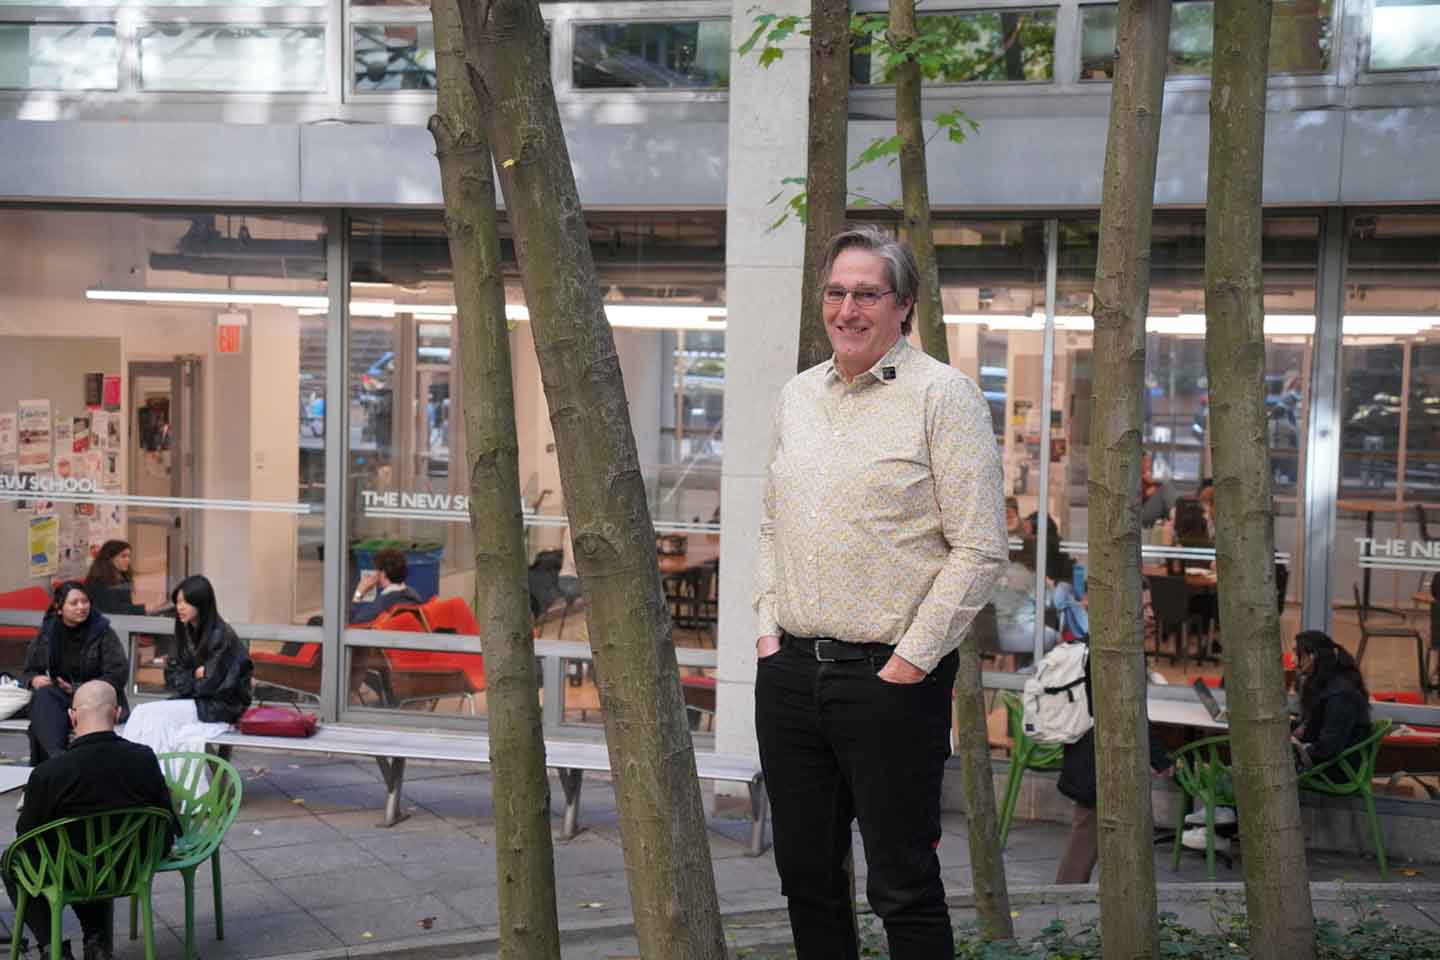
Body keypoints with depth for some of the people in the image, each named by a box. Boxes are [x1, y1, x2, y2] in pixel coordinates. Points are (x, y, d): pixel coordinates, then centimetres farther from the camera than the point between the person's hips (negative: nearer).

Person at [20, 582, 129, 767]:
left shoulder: (102, 633, -1)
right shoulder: (46, 633, 9)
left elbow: (118, 674, -7)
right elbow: (27, 670, 16)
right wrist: (34, 679, -9)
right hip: (58, 696, 2)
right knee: (44, 696, -33)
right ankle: (56, 754, -51)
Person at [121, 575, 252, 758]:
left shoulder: (221, 636, -15)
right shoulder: (187, 632, 10)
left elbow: (210, 685, -17)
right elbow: (172, 676, 9)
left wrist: (187, 678, -1)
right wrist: (195, 675, -10)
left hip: (222, 708, -7)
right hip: (197, 701, 7)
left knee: (155, 715, -21)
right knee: (141, 713, -14)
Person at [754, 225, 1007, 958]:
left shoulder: (942, 394, -6)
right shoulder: (796, 396, 13)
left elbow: (979, 548, -10)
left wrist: (912, 660, -13)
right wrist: (768, 626, 8)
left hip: (891, 677, -6)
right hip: (790, 672, 6)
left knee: (903, 887, 1)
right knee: (806, 876, 14)